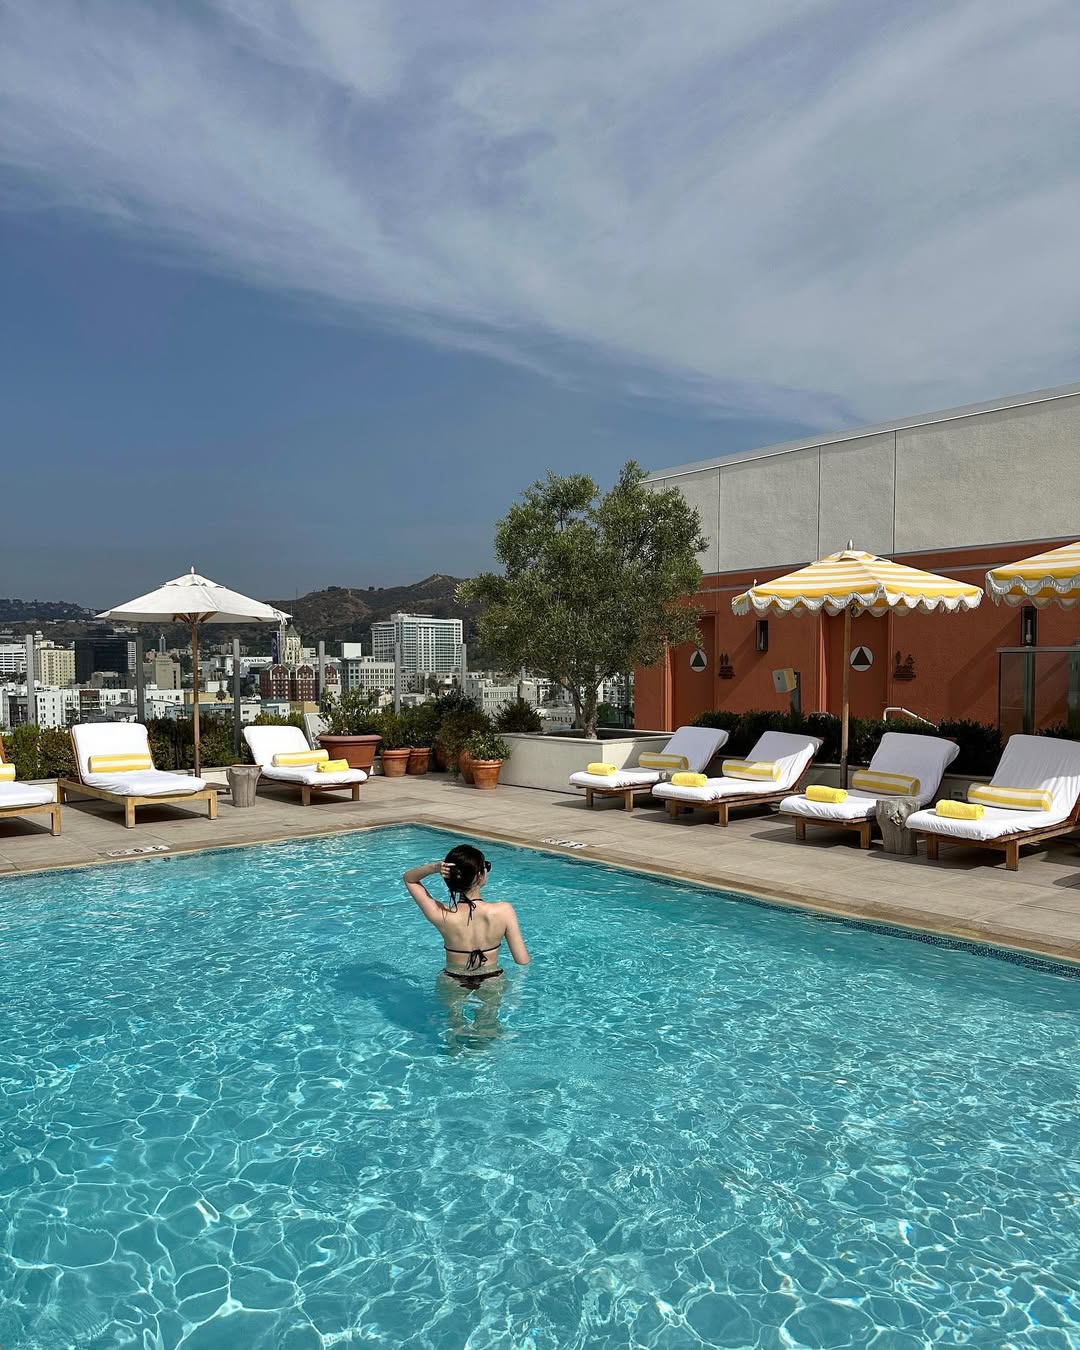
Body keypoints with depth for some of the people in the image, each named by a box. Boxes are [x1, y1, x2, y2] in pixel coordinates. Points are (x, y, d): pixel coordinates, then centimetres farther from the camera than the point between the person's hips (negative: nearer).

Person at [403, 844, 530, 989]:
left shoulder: (441, 916, -20)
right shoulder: (504, 911, -23)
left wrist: (433, 868, -23)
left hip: (452, 984, 0)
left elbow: (408, 878, -4)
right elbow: (523, 961, -15)